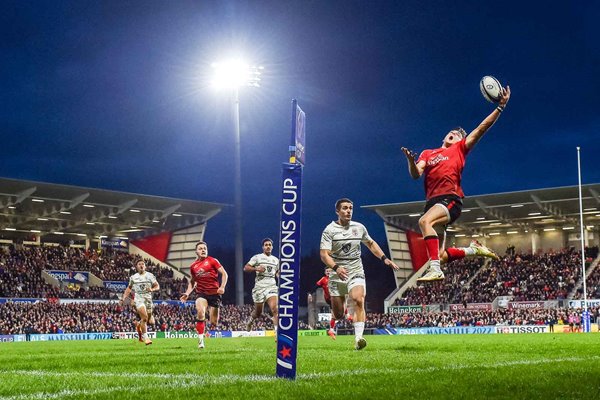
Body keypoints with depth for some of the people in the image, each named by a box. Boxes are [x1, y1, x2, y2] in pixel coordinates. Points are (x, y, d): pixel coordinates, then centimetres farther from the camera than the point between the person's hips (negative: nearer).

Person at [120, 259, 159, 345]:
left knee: (151, 322, 3)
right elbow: (129, 288, 18)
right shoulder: (133, 277, 8)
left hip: (148, 298, 2)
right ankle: (145, 337, -12)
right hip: (138, 298, -2)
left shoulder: (150, 275, 5)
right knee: (144, 317, -23)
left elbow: (157, 286, 3)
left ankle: (138, 325, 34)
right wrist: (123, 299, 9)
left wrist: (152, 289, -18)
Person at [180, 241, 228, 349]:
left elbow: (224, 273, -2)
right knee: (200, 312, -28)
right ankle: (201, 340, -24)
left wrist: (222, 287, -16)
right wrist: (187, 293, 10)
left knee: (213, 322, 0)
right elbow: (192, 281, 24)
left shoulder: (212, 261, 0)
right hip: (201, 293, 2)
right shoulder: (193, 266, 11)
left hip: (214, 293, -2)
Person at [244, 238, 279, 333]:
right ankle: (250, 322, 42)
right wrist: (256, 268, -16)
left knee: (275, 309, -19)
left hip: (272, 287, 2)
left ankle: (277, 332, -24)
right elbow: (245, 268, -1)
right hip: (259, 287, -2)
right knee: (258, 312, 8)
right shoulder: (257, 257, 4)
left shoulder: (276, 260, 17)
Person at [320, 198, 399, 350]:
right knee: (338, 314, 1)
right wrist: (336, 267, -30)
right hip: (337, 275, -2)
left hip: (356, 273, 2)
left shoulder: (359, 227, 8)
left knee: (358, 300, -26)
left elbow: (371, 243, 26)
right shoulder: (329, 230, -4)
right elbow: (324, 254, -13)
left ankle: (358, 339, -32)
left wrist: (384, 259, 16)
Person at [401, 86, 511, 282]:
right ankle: (473, 249, 25)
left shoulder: (460, 148, 16)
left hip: (451, 199, -5)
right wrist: (411, 161, -13)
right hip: (432, 201, 5)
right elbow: (416, 174, 8)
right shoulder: (427, 153, 23)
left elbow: (481, 128, 8)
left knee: (425, 221, -36)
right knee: (440, 256, 0)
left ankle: (435, 269, -41)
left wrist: (500, 107, 0)